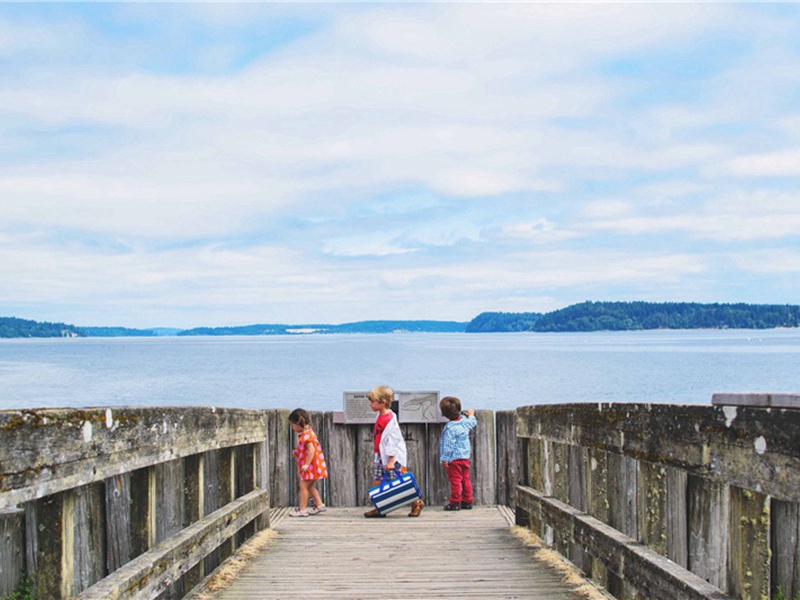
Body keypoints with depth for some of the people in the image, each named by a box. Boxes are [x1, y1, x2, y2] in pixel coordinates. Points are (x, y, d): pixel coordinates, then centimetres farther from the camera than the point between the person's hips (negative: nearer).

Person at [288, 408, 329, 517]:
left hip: (311, 466, -11)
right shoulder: (307, 433, 13)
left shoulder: (306, 435, -20)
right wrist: (297, 452, 12)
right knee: (310, 486, 19)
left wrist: (307, 464, -30)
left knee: (303, 485, -7)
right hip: (311, 467, 11)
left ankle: (302, 509, -4)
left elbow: (311, 450, -28)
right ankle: (319, 505, 25)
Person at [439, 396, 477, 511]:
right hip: (466, 457, 7)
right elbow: (473, 423, 26)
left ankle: (455, 503, 0)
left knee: (455, 480, -3)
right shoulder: (465, 421, 2)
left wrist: (444, 459, -13)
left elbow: (448, 445, -18)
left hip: (454, 458, -7)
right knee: (465, 479, 13)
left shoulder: (450, 428, -18)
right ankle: (467, 501, 19)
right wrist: (471, 415, 46)